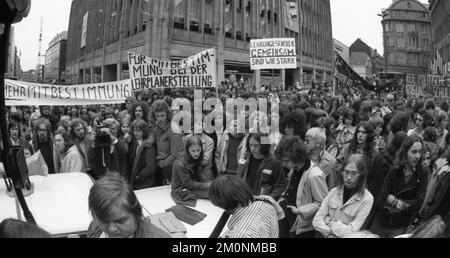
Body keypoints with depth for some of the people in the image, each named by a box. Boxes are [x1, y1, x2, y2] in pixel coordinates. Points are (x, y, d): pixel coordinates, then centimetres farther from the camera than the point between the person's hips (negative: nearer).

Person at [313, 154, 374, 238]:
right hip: (327, 236, 2)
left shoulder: (367, 199, -10)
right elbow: (316, 221, -3)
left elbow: (351, 232, -13)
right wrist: (331, 232, -14)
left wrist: (330, 221, -6)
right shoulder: (334, 191, -1)